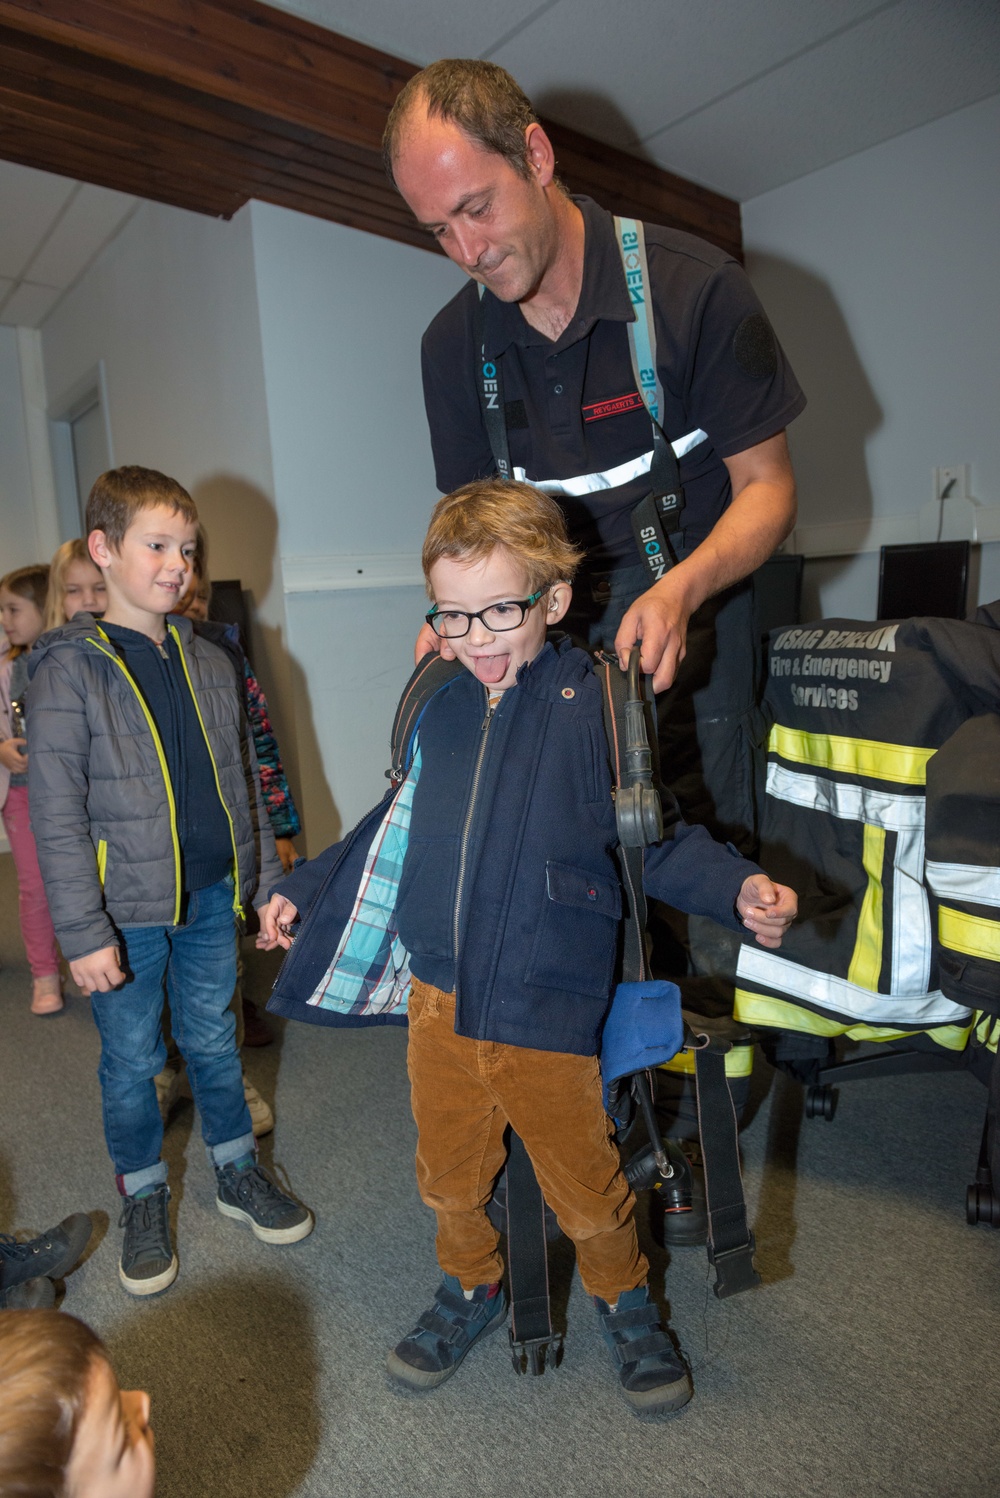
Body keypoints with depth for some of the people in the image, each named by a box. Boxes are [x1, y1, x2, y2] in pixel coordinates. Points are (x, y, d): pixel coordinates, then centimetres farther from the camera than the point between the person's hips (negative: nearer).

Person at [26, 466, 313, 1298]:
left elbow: (244, 777, 10)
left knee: (215, 1042, 19)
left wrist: (268, 878, 9)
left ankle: (239, 1173, 38)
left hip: (210, 896, 4)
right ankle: (144, 1199, 36)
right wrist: (84, 931, -15)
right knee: (132, 1062, 13)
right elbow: (56, 814, -13)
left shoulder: (207, 661, 4)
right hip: (126, 909, -4)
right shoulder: (70, 668, -11)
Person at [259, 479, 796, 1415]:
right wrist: (305, 887, 19)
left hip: (550, 1013, -4)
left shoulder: (598, 706, -13)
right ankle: (470, 1289, 54)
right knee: (450, 1176, 23)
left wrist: (740, 889, -23)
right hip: (438, 1002, 4)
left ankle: (624, 1303, 50)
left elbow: (657, 840, -7)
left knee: (584, 1187, 18)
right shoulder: (434, 706, 0)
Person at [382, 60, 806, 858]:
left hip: (688, 613, -2)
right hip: (545, 623, 3)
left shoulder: (697, 288, -7)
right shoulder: (454, 341, 5)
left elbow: (766, 487, -5)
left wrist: (679, 592, -24)